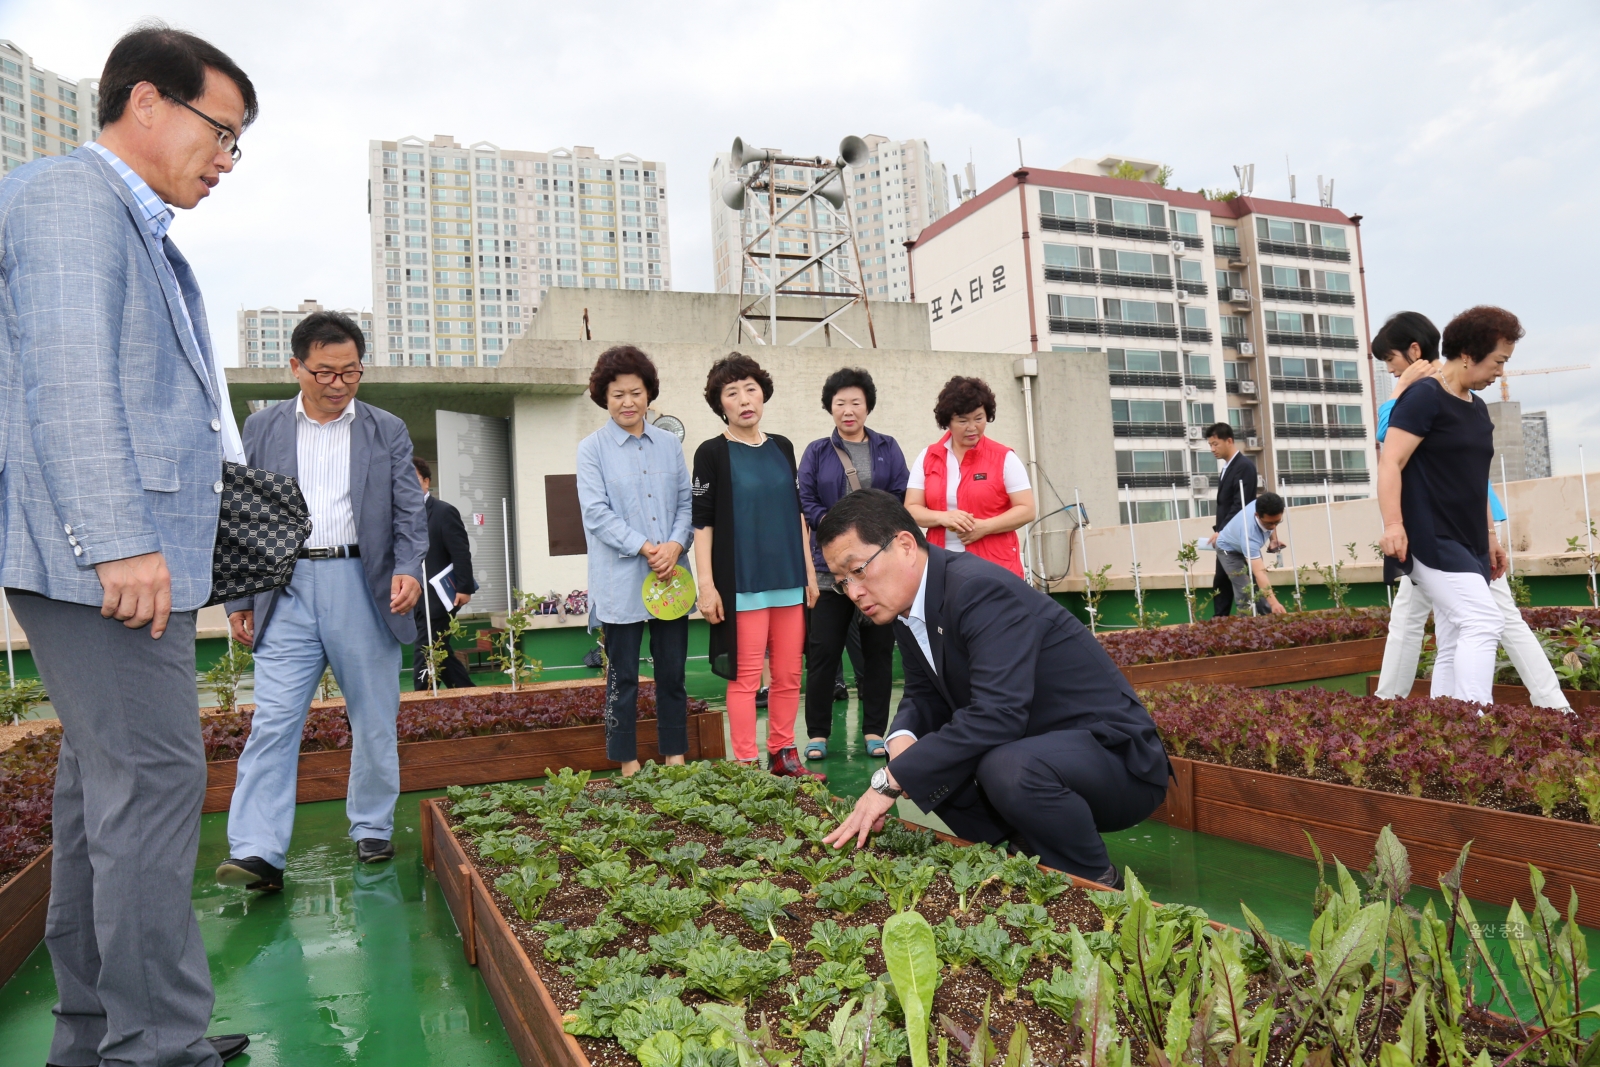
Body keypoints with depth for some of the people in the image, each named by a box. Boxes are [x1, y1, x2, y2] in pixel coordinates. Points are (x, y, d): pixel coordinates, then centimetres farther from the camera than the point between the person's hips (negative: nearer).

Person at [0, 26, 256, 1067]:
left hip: (133, 556, 10)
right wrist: (119, 541, -24)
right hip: (103, 559, -10)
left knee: (106, 783, 12)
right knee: (154, 781, -9)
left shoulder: (139, 228, 24)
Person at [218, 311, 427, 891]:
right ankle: (256, 853, -6)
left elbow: (410, 513, 5)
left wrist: (408, 568, -13)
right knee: (272, 719, -7)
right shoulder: (262, 428, 10)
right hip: (287, 589, 0)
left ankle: (372, 830, 22)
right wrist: (239, 599, 5)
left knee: (374, 720, 7)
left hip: (363, 586, 0)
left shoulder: (387, 431, 8)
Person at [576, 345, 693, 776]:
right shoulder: (592, 449, 0)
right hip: (620, 582, -3)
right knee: (623, 676, 5)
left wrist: (675, 545, -10)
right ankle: (628, 767, 16)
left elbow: (686, 502, 9)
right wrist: (645, 548, -15)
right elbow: (597, 512, -8)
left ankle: (675, 758, 22)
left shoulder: (669, 444, 10)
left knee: (672, 672, 9)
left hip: (670, 576, 3)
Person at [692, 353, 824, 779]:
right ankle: (746, 765, 9)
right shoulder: (712, 453, -3)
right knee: (745, 677, -1)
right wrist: (706, 584, -12)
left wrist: (810, 571, 12)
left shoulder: (782, 448, 11)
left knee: (789, 675, 9)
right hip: (741, 582, -5)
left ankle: (783, 755, 22)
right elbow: (702, 521, -6)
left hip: (789, 580, 5)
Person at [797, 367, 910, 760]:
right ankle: (818, 733, 11)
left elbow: (902, 499, 2)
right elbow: (805, 503, 0)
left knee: (879, 649, 5)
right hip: (830, 565, -1)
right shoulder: (817, 452, 7)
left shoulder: (888, 449, 9)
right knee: (823, 650, 0)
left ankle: (874, 731, 16)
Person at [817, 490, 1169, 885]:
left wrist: (890, 782, -32)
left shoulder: (980, 590, -26)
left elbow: (996, 714, -36)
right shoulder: (907, 607, 2)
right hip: (1027, 749, 9)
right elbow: (924, 697, 9)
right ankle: (1034, 858, 12)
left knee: (1009, 768, -35)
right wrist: (903, 740, -14)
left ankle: (1097, 884, -7)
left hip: (1112, 751, -9)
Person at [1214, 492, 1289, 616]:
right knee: (1246, 594, -19)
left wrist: (1273, 539, -7)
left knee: (1262, 590, 8)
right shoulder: (1249, 534, -49)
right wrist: (1274, 603, -61)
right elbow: (1259, 573, -53)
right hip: (1230, 550, -7)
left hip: (1250, 547, 7)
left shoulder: (1265, 507, -31)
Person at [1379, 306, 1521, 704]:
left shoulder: (1478, 408, 19)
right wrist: (1393, 524, -27)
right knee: (1484, 623, -18)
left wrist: (1489, 535, 24)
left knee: (1455, 646, 6)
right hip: (1432, 542, -9)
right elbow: (1390, 463, -17)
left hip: (1467, 544, 9)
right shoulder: (1425, 396, -8)